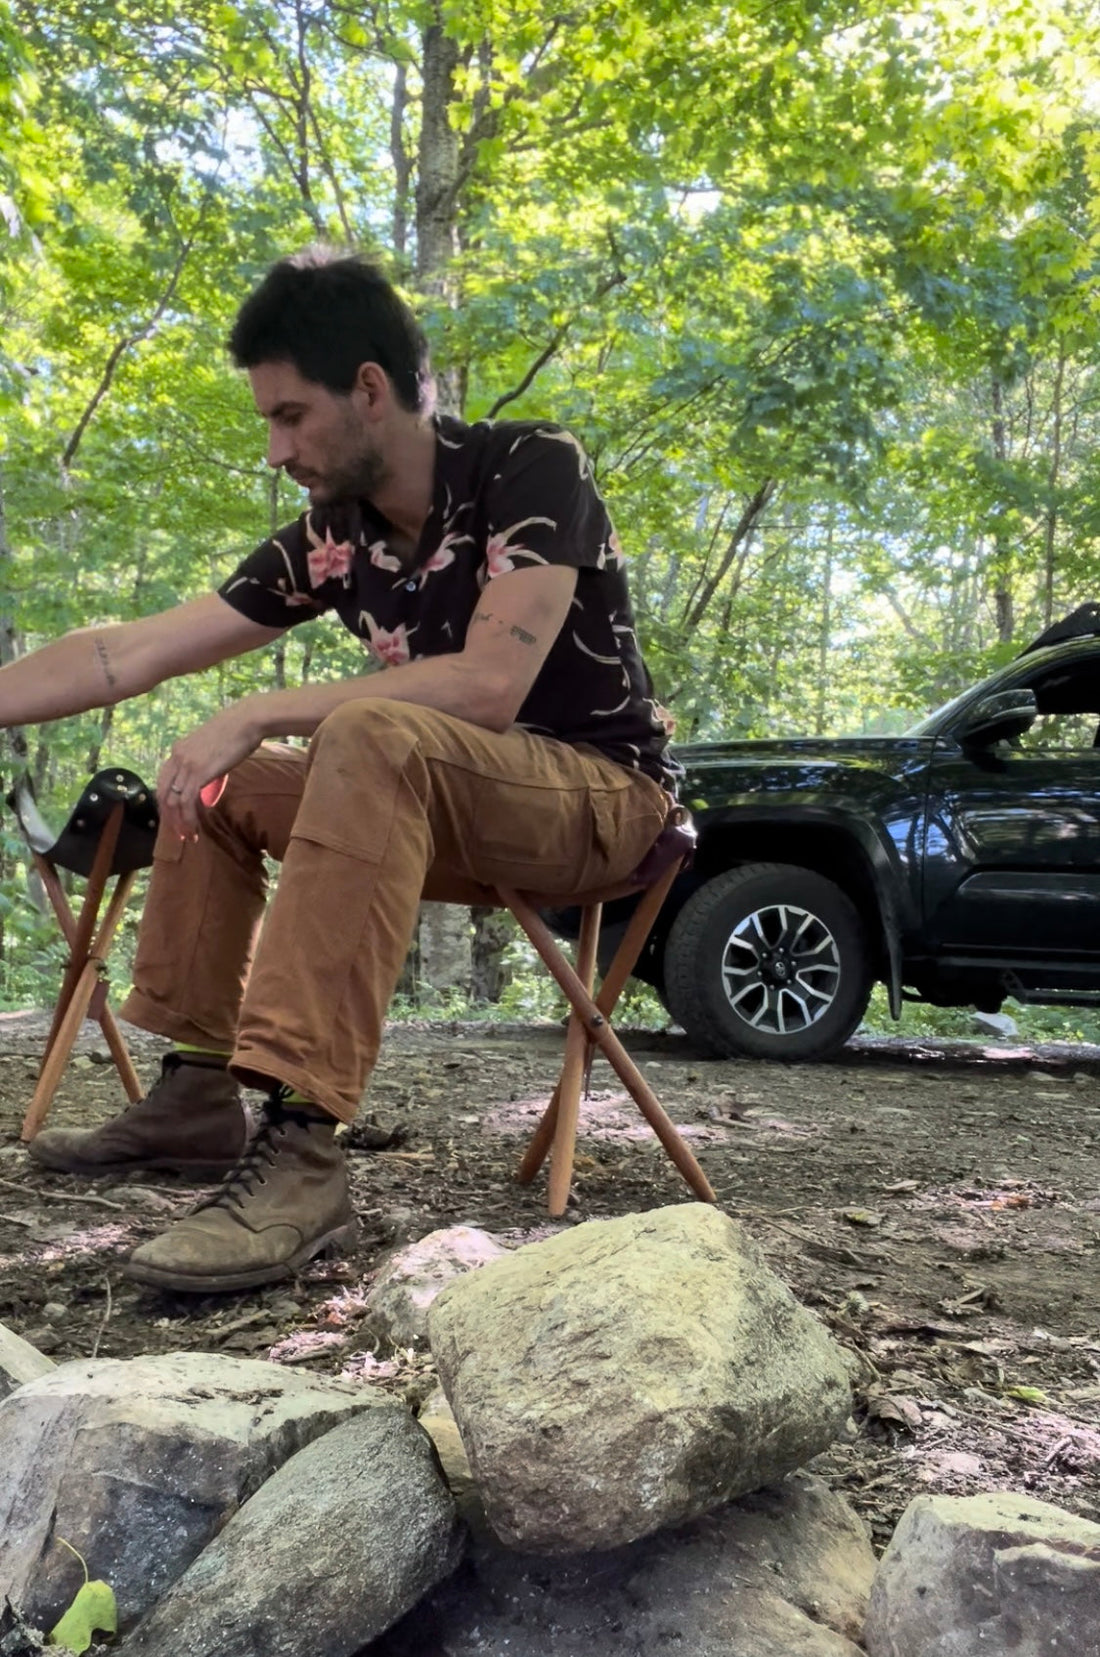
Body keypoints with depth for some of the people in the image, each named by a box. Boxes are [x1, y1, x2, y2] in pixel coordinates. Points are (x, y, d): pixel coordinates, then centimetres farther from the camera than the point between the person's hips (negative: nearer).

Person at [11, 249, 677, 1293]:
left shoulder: (531, 467, -16)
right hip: (447, 808, 7)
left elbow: (489, 685, -30)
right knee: (214, 783, 8)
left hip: (604, 796, -7)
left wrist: (261, 713, -26)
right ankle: (197, 1092, 4)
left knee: (372, 735, -35)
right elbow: (127, 655, 2)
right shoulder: (333, 537, 2)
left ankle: (300, 1150, -41)